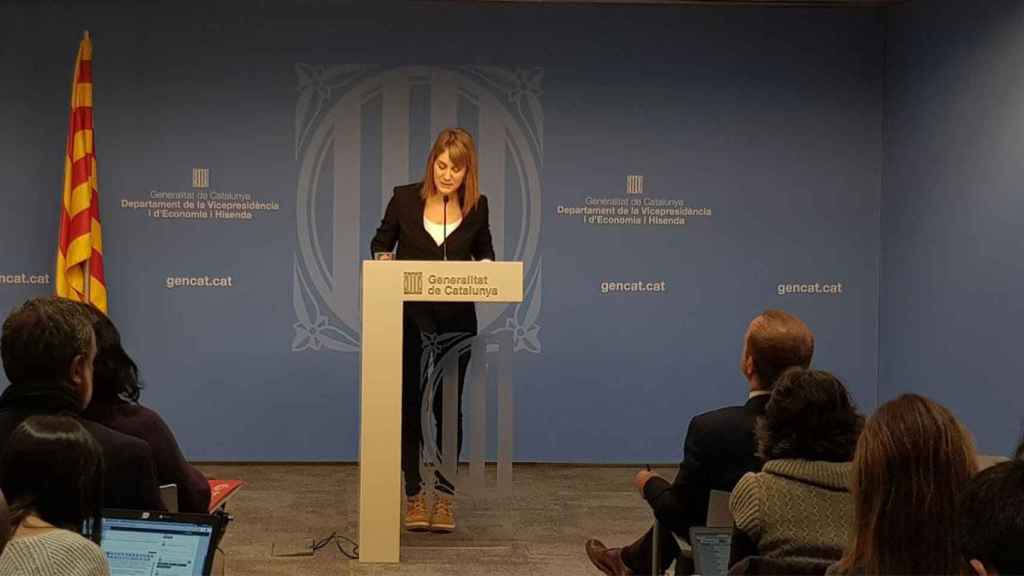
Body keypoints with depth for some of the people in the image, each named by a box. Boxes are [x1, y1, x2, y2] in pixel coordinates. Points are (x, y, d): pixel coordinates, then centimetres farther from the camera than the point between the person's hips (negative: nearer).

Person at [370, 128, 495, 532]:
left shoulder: (477, 206, -2)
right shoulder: (405, 198, -6)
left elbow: (484, 252, 12)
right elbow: (381, 243, 7)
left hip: (457, 321, 1)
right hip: (410, 318, -1)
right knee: (410, 405, 4)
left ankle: (444, 494, 16)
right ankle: (414, 493, 16)